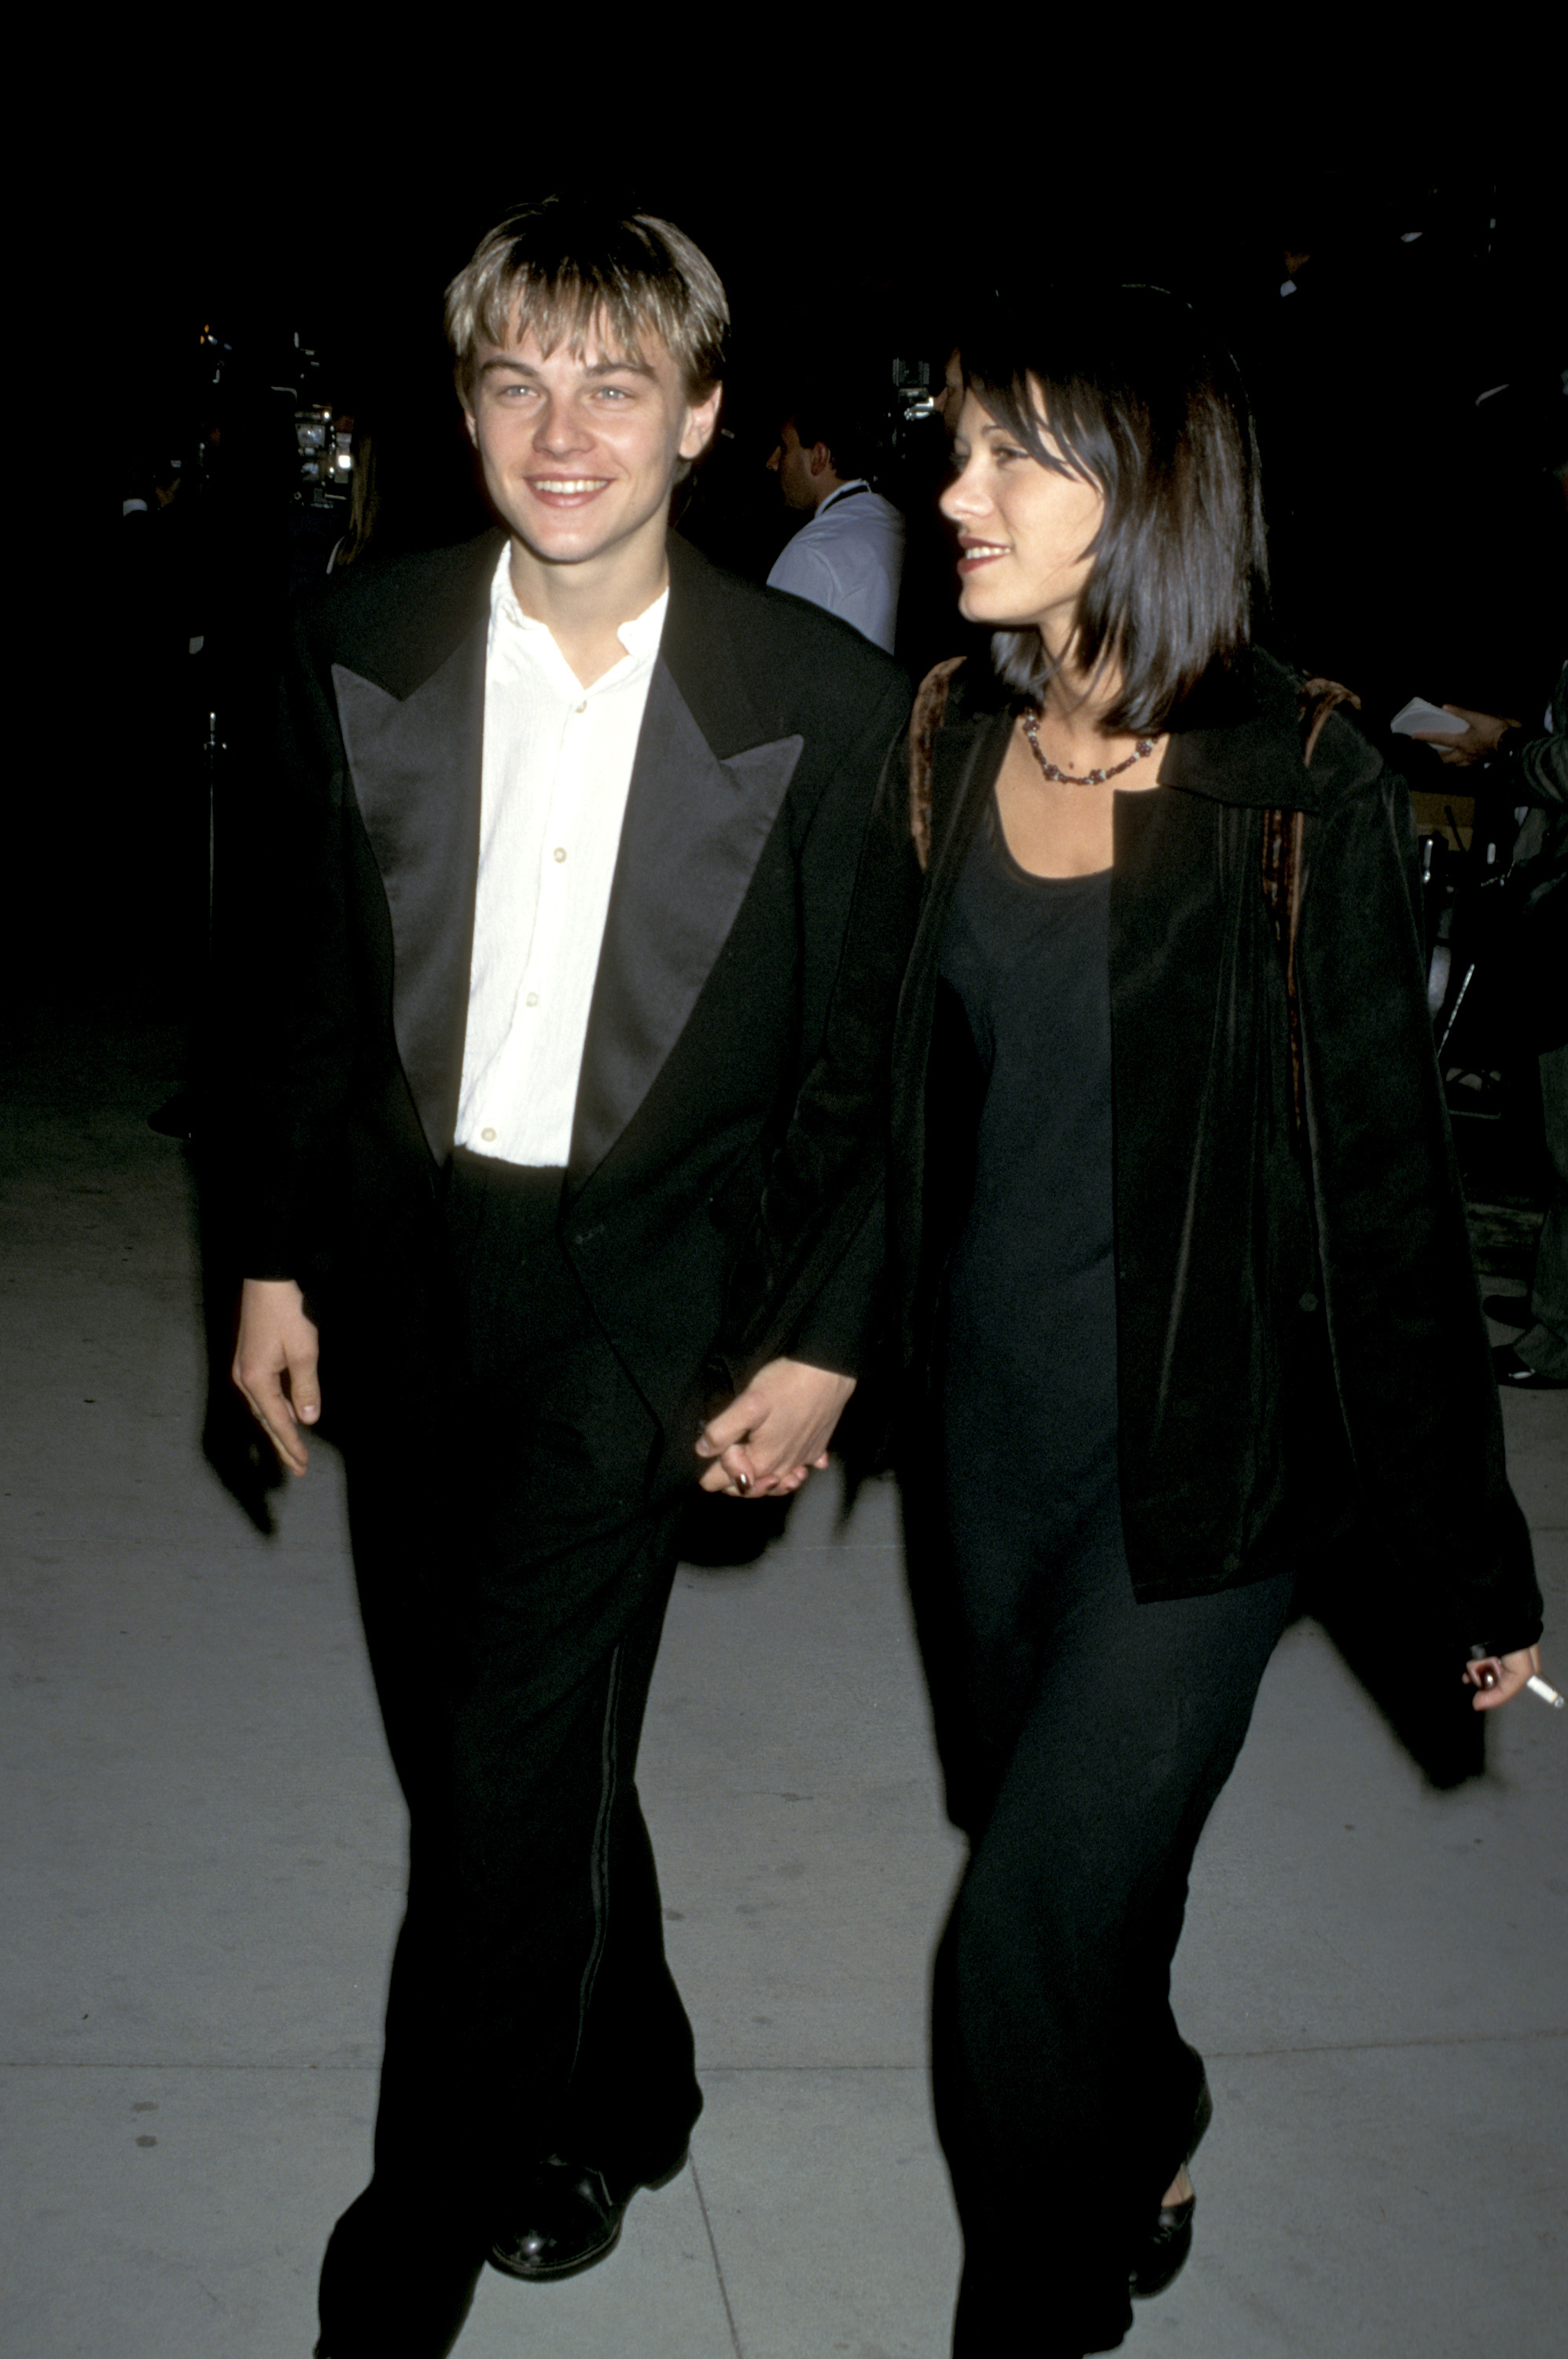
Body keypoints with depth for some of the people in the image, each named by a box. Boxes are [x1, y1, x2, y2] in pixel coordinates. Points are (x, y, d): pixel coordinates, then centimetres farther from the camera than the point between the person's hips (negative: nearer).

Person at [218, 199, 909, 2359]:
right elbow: (304, 985, 5)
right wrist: (275, 1259, 5)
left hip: (637, 1289, -4)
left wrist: (823, 1341, -6)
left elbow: (865, 1056, -4)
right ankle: (623, 2082, 42)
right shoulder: (357, 651, -2)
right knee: (464, 1741, 16)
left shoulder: (825, 704, -11)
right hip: (404, 1264, 4)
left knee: (514, 1767, -3)